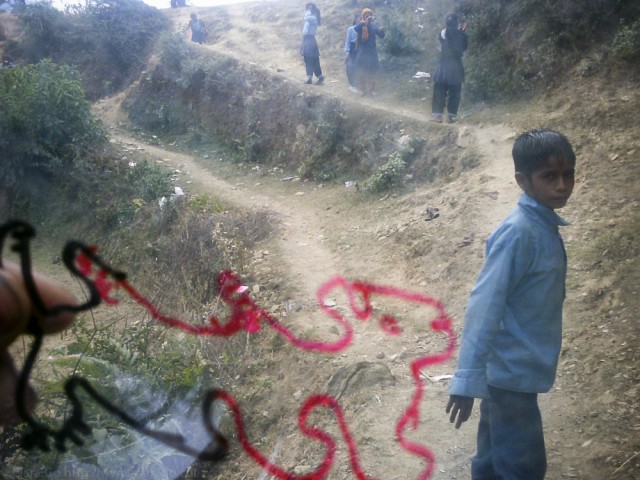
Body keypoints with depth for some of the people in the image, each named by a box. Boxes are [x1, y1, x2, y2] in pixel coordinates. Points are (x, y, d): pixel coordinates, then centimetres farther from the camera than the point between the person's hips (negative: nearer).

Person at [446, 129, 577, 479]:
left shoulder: (544, 225, 7)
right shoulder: (519, 232, -21)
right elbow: (484, 305, -26)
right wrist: (467, 379, -29)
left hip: (516, 370, 8)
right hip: (512, 372, -8)